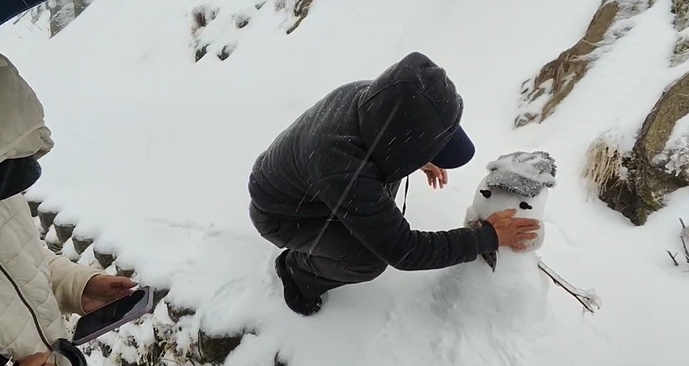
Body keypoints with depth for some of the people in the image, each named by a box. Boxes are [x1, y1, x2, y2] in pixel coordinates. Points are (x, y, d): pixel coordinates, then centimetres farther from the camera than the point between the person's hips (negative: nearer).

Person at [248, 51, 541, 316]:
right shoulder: (346, 174, -45)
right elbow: (404, 252, -33)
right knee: (371, 258, -24)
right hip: (281, 216, -7)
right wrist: (489, 236, -26)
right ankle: (298, 269, 5)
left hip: (306, 184, 7)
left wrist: (418, 160, 9)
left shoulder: (369, 95, -23)